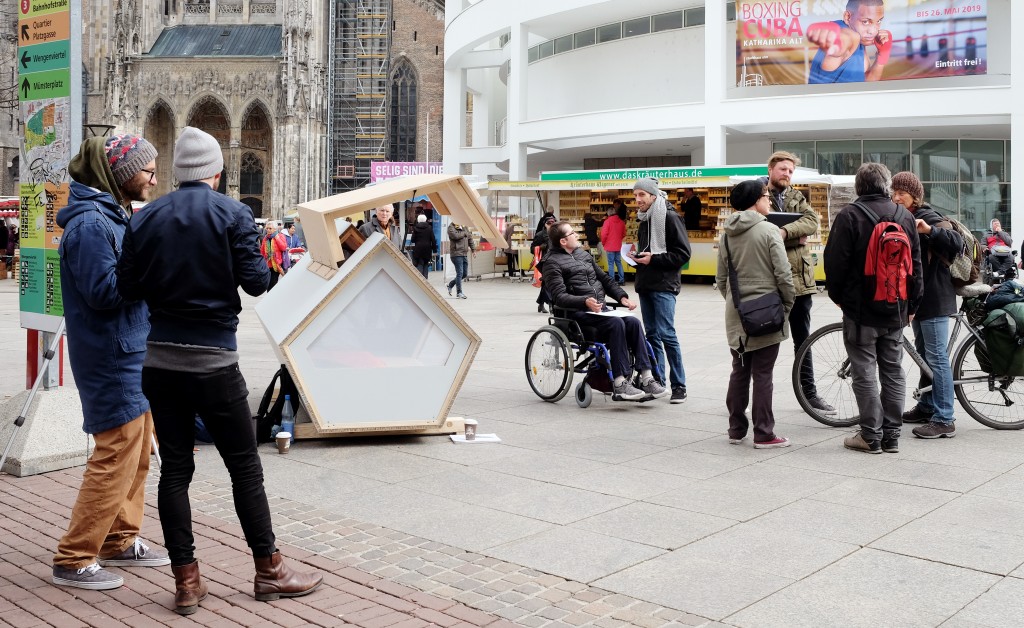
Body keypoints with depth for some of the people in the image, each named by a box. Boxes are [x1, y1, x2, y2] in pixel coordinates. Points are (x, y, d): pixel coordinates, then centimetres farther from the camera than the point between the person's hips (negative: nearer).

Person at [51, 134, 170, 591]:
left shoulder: (116, 216, 14)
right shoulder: (91, 223, -17)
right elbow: (104, 291, -22)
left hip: (132, 354, 10)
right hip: (112, 359, -10)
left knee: (137, 455, 16)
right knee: (116, 459, -6)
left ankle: (121, 541, 28)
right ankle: (73, 561, 4)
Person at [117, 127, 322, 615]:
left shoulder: (145, 218, 4)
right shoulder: (233, 214, -7)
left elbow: (128, 286, 2)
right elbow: (255, 282, -11)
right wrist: (272, 264, 9)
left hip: (160, 360, 4)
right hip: (213, 361, -4)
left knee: (175, 468, 9)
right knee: (244, 465, 6)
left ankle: (186, 582, 13)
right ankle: (269, 570, 15)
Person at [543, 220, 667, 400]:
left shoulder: (583, 254, 22)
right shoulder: (552, 262, -2)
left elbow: (604, 279, 24)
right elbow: (559, 296, -13)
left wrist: (622, 297, 8)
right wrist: (585, 301, -29)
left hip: (600, 309, 7)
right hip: (578, 314, -7)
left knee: (633, 322, -18)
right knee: (616, 323, -30)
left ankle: (646, 378, -23)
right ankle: (620, 383, -31)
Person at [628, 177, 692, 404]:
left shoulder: (670, 218, -8)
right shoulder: (644, 220, 16)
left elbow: (683, 253, -12)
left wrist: (654, 259, -16)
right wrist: (637, 255, 7)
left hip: (664, 285, -8)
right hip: (645, 285, 8)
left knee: (666, 334, -10)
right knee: (652, 334, 9)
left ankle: (679, 385, -2)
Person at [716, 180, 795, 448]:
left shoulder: (727, 235, 8)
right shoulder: (768, 230, -10)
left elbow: (721, 279, 12)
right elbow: (783, 274, -12)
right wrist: (788, 305, 0)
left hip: (736, 315, 6)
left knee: (739, 372, 14)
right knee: (763, 375, -1)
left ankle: (736, 430, 20)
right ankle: (764, 434, 4)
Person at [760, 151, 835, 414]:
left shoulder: (797, 197, 14)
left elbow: (812, 221, -4)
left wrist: (785, 231, -21)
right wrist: (796, 236, -15)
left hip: (799, 276, 5)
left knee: (802, 339, 13)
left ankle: (809, 392, 22)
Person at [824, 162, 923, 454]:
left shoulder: (849, 215, -10)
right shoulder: (905, 216, 7)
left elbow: (835, 262, -11)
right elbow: (916, 264, 11)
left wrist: (836, 295, 6)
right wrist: (912, 304, 18)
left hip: (860, 309, -5)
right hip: (895, 310, 5)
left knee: (864, 374, 1)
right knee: (893, 372, 12)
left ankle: (871, 436, 4)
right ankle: (892, 436, 16)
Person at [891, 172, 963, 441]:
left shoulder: (929, 218, -13)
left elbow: (957, 243, -26)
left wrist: (929, 230, -38)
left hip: (934, 298, -9)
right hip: (916, 297, 9)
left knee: (936, 357, -8)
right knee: (924, 354, 17)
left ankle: (944, 420, -6)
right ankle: (926, 407, 29)